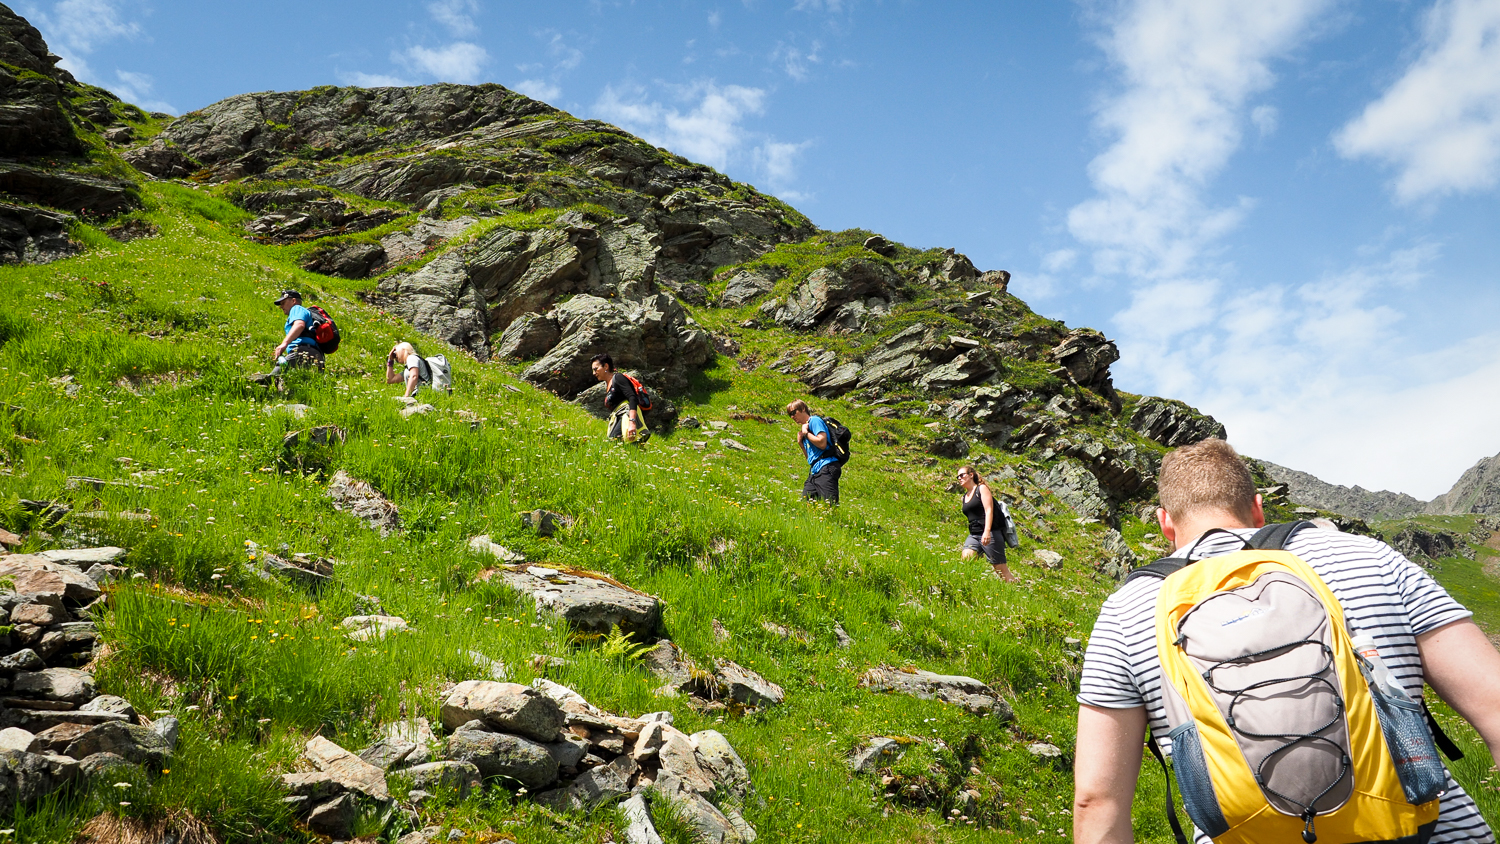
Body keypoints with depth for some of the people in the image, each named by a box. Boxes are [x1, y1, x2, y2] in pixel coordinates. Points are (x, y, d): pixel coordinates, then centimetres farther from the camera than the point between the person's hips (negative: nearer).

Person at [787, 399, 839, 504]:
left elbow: (822, 443, -16)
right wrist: (800, 443, 12)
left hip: (826, 468, -9)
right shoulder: (804, 427, 25)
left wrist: (806, 433, -3)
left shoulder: (814, 420, -1)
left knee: (829, 504, -19)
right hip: (815, 470, 9)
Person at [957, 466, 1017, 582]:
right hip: (973, 535, 7)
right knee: (966, 556, -20)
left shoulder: (982, 488, 0)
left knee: (1001, 570, -7)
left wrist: (987, 531, -25)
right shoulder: (965, 497, 19)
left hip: (990, 534, -6)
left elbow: (989, 510, -11)